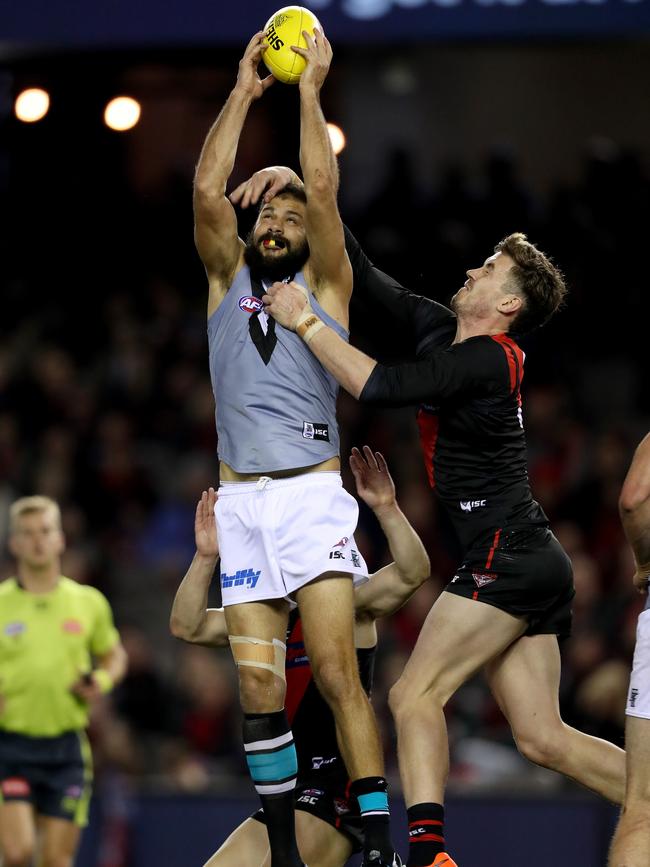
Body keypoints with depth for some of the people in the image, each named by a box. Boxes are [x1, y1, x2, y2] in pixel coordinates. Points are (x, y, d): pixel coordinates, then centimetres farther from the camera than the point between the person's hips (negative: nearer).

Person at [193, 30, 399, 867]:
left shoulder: (325, 284, 9)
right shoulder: (227, 278, 16)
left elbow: (323, 188, -5)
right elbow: (207, 190, 2)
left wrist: (311, 85, 0)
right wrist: (244, 90, 3)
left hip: (313, 497, -3)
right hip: (241, 505, 3)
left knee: (336, 671, -13)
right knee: (259, 688, -1)